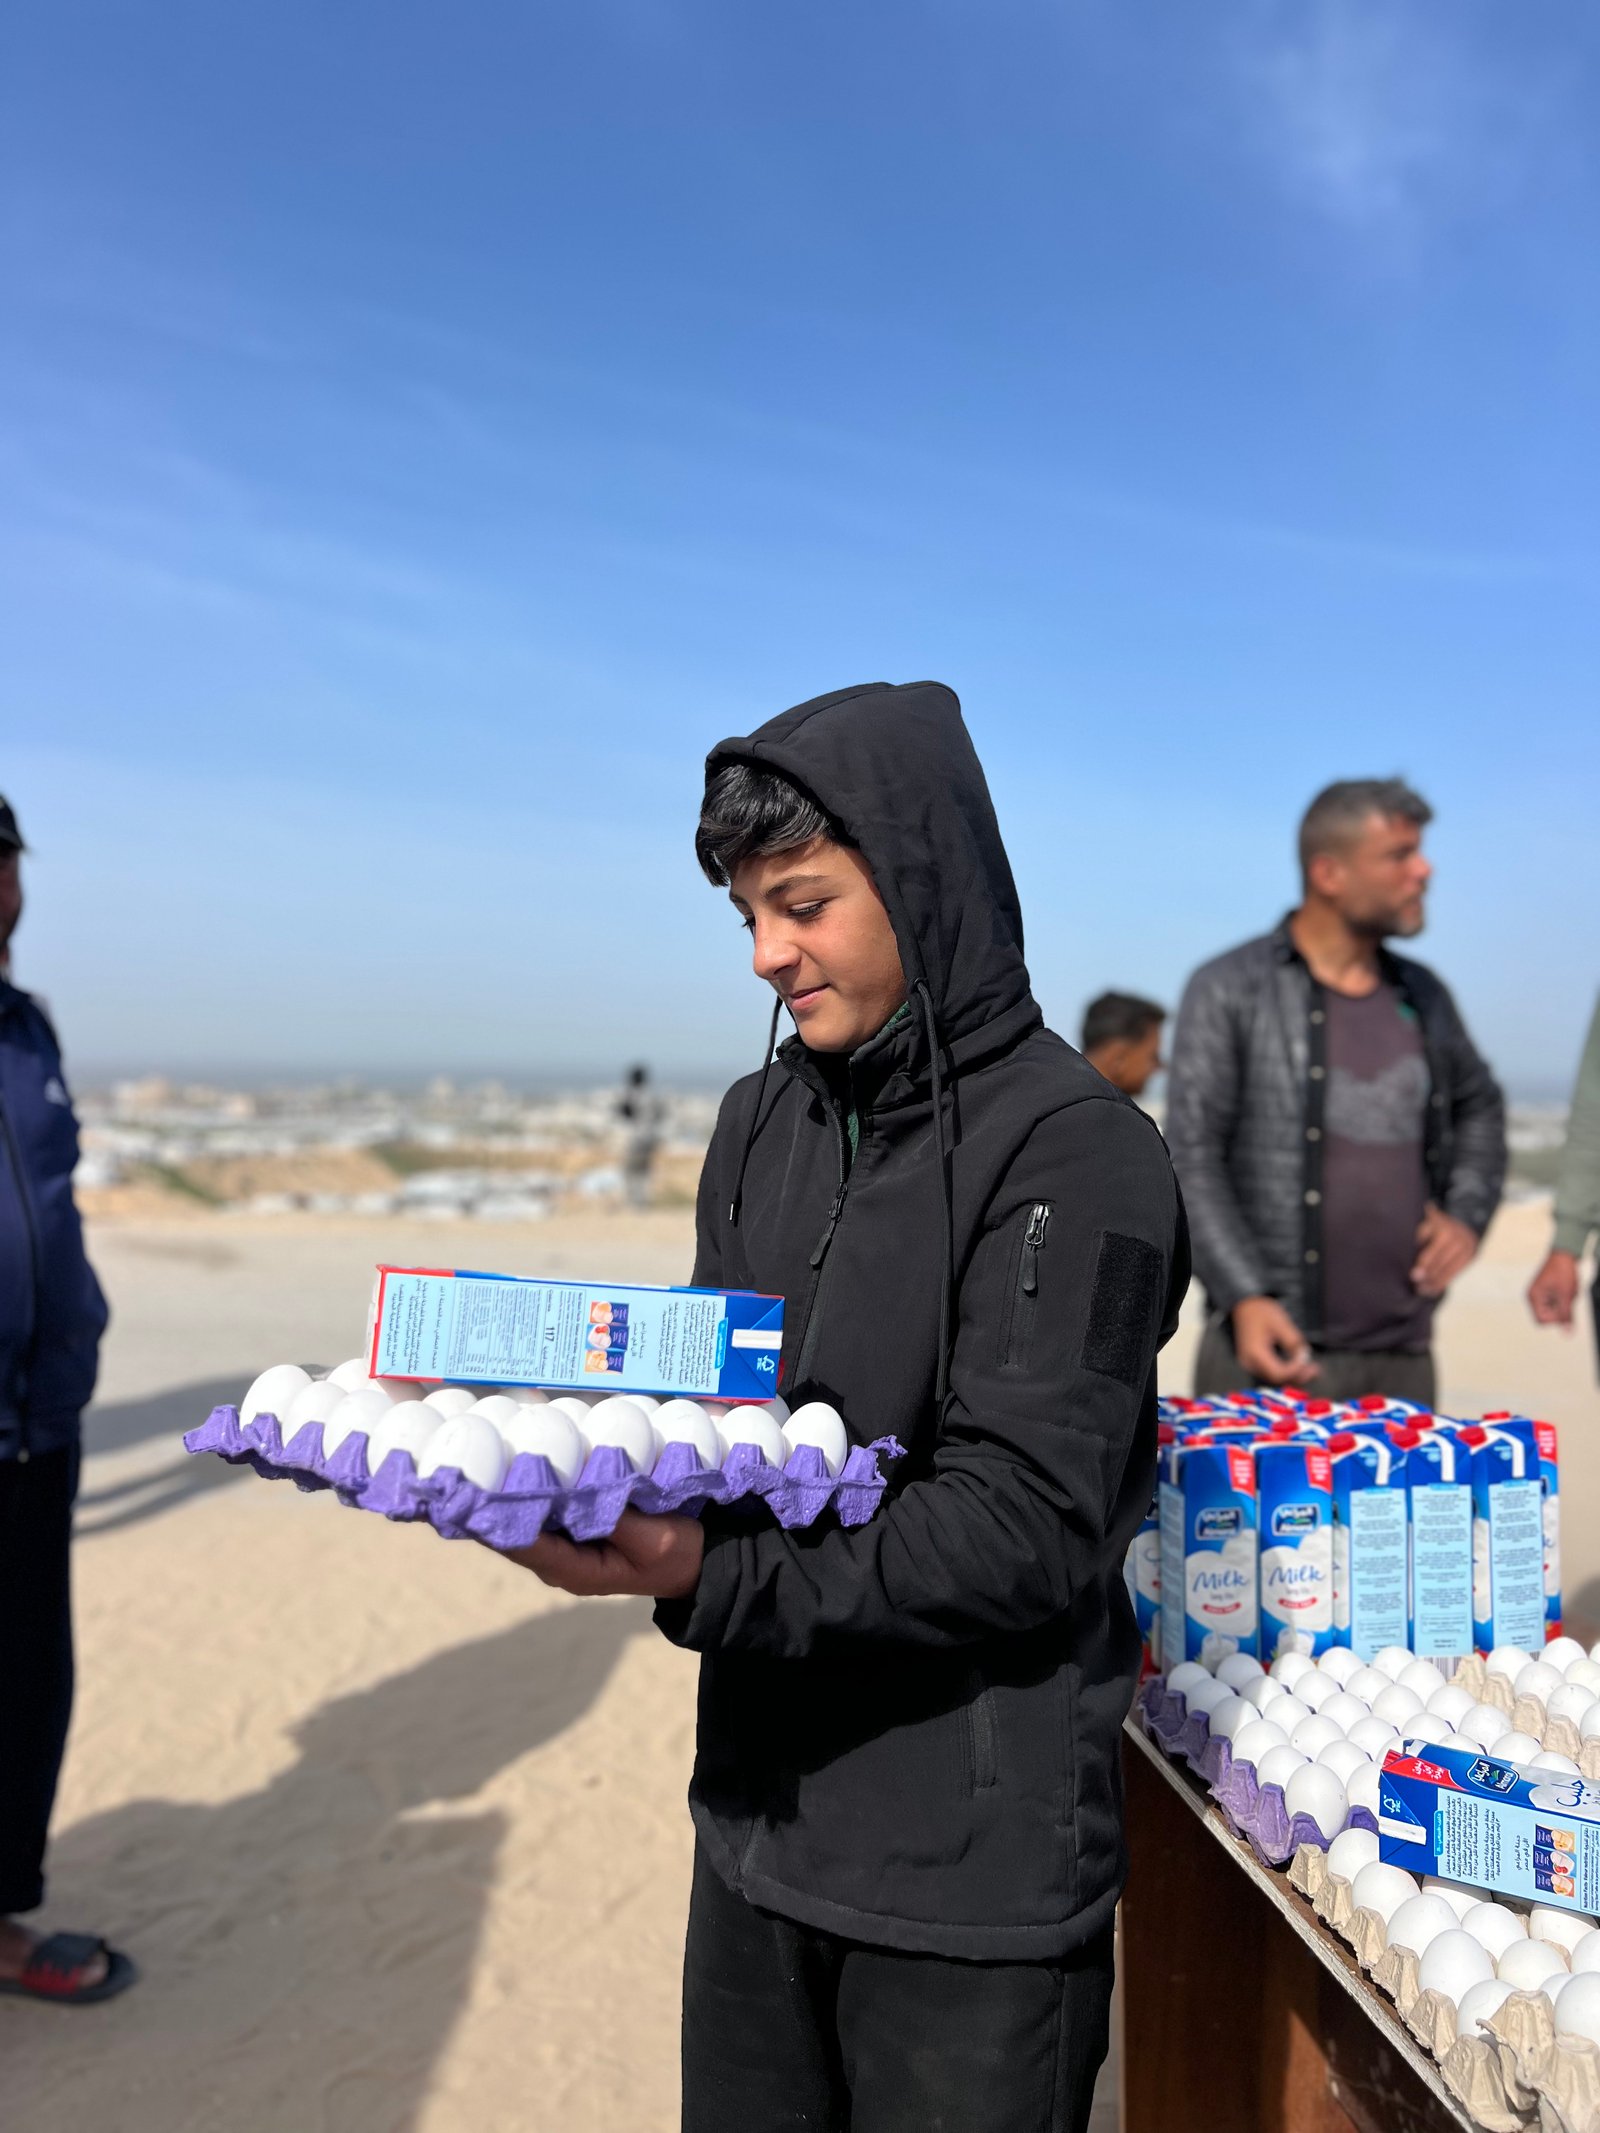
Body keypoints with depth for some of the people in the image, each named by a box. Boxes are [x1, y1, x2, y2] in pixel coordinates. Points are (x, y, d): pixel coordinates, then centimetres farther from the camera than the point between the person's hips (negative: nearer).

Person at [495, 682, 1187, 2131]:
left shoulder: (1076, 1153, -17)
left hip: (974, 1864, -6)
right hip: (761, 1817, 6)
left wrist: (709, 1580, -31)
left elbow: (1023, 1528, -22)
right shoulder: (766, 1119, 4)